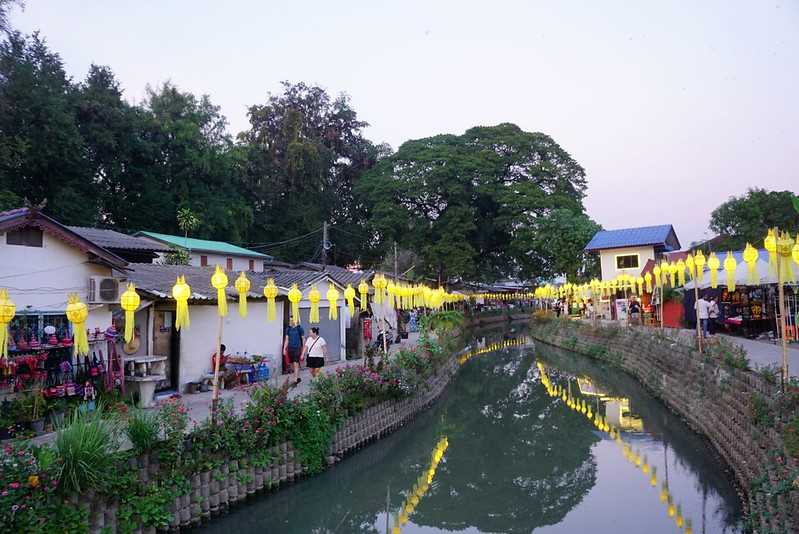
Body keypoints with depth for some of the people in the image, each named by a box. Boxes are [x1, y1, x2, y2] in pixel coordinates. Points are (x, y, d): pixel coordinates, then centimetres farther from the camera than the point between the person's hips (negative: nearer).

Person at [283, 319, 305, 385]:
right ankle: (298, 378, 26)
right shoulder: (288, 328, 8)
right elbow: (286, 339, 10)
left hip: (297, 348, -5)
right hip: (290, 348, 5)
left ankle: (295, 380, -11)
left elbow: (303, 339, 2)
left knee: (296, 364, -11)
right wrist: (284, 349, 4)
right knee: (292, 365, 10)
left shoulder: (299, 328, -4)